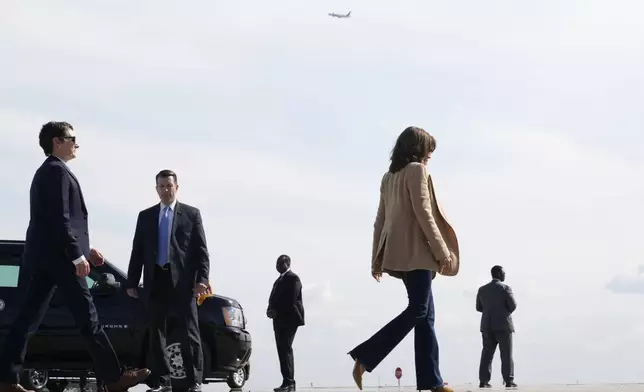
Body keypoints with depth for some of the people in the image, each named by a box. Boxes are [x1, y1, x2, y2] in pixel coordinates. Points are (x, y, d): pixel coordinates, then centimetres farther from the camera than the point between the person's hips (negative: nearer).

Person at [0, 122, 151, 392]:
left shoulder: (45, 172, 22)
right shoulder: (57, 170, -9)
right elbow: (60, 218, -18)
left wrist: (84, 249, 22)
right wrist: (77, 256, -20)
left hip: (42, 257, 10)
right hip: (57, 256, -10)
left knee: (29, 318, 4)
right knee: (87, 318, -5)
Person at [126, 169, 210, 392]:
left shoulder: (191, 214, 8)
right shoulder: (146, 216, 15)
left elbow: (201, 249, 2)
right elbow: (137, 251, 12)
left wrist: (202, 279, -10)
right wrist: (132, 282, 5)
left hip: (182, 281, -3)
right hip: (155, 282, 3)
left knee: (188, 333, -4)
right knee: (157, 333, 4)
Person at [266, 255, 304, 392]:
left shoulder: (293, 278, -7)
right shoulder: (280, 279, 22)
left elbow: (291, 300, -17)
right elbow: (274, 298, 19)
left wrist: (276, 311, -15)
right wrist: (271, 310, -1)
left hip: (289, 319, -9)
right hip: (280, 320, 9)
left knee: (285, 349, -16)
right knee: (283, 350, 7)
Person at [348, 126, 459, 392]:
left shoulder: (389, 176, 19)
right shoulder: (416, 170, -5)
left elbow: (380, 221, 17)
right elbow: (424, 214, -14)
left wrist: (376, 259, 17)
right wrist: (443, 252, -13)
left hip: (398, 252, 9)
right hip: (415, 251, -9)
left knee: (425, 314, 6)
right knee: (418, 310, -11)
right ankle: (365, 357, -18)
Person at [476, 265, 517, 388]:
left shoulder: (482, 289, 11)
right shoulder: (505, 287, -5)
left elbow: (479, 308, 13)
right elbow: (513, 305, -8)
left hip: (487, 326, 4)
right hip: (503, 325, -4)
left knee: (487, 353, 3)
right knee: (506, 354, -2)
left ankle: (483, 381, -4)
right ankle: (509, 381, -6)